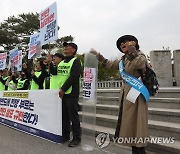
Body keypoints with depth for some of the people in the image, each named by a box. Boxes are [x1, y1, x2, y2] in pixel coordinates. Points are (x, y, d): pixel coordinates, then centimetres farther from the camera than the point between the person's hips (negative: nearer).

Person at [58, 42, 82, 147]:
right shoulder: (61, 63, 19)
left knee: (73, 116, -2)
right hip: (61, 93, 7)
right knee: (64, 116, 14)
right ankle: (65, 136, 27)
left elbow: (73, 77, -15)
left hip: (71, 93, -7)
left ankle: (77, 138, 10)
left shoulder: (76, 61, -4)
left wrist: (63, 89, -16)